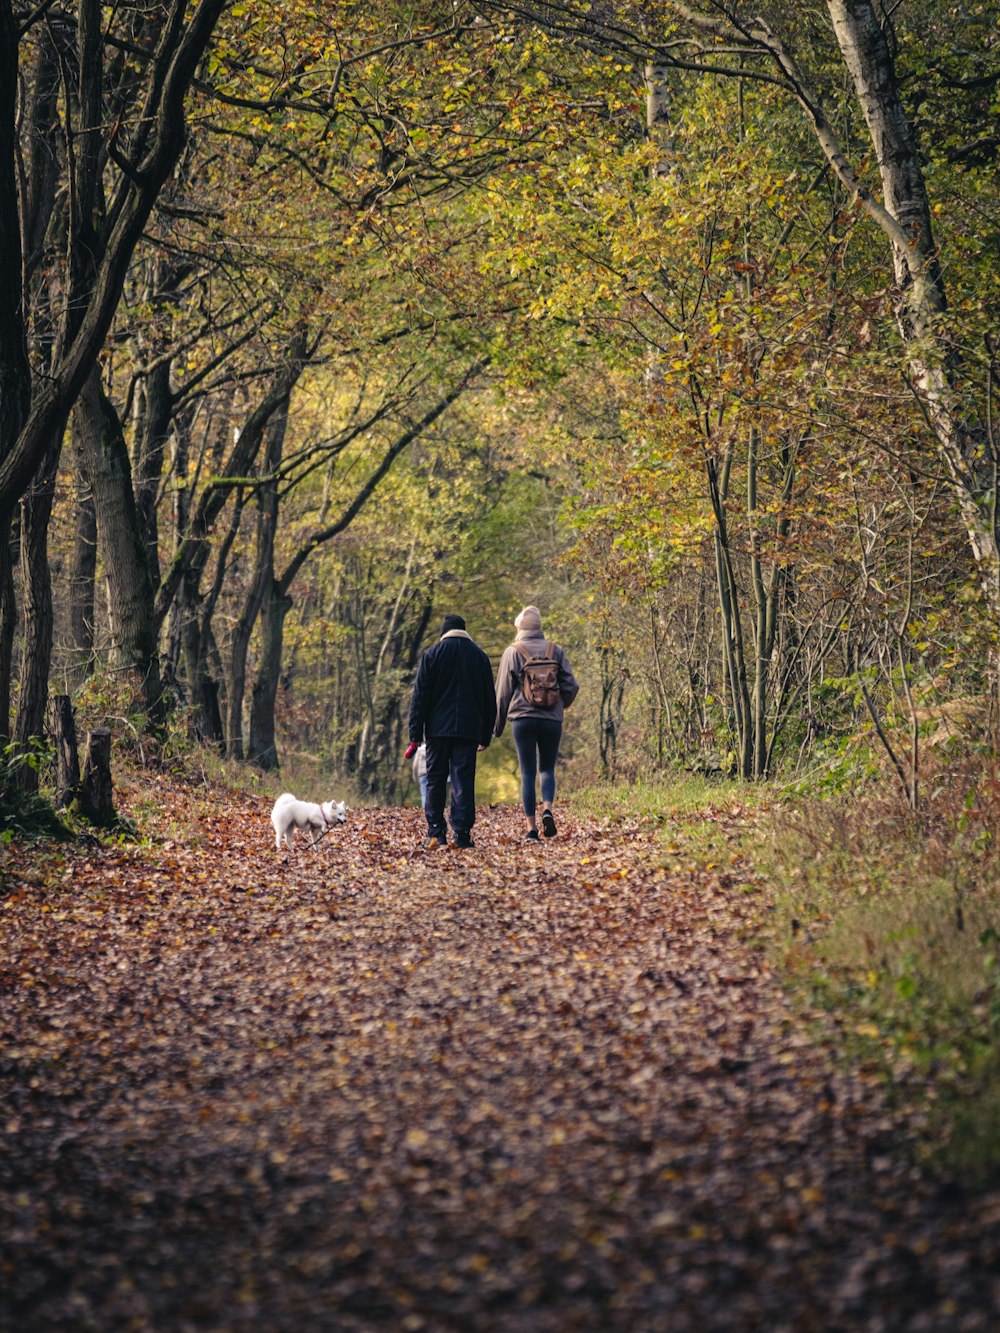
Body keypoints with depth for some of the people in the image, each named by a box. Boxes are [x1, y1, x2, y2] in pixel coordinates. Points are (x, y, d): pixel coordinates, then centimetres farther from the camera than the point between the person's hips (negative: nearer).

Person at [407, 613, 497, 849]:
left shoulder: (432, 654, 2)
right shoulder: (479, 656, 9)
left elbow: (420, 696, -1)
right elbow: (489, 699, 12)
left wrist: (415, 734, 1)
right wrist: (486, 736, 16)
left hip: (438, 729, -1)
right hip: (468, 730, 1)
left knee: (435, 780, 8)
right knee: (464, 781, -1)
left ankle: (436, 833, 5)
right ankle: (461, 834, -8)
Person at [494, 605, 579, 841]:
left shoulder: (513, 652, 1)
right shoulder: (555, 650, 6)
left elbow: (503, 691, 3)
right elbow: (571, 686, 4)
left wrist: (498, 725, 11)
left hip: (523, 718, -2)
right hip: (552, 719, 2)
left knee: (528, 772, 2)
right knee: (547, 768, 13)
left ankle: (532, 827, -2)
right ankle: (547, 809, -13)